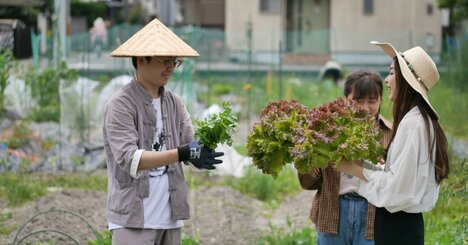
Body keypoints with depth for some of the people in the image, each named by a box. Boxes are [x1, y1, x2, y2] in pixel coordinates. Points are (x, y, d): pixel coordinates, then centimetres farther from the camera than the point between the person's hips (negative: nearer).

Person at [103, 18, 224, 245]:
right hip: (133, 218, -6)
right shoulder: (120, 105, -8)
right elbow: (128, 158, -20)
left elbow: (190, 146, 3)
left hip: (170, 217, 6)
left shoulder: (174, 103, 12)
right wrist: (182, 153, -29)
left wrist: (203, 153, -22)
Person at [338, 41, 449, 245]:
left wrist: (357, 169, -11)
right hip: (403, 222, 9)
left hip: (398, 226, -9)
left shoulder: (412, 123, -18)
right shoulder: (420, 119, 11)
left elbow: (399, 186, -21)